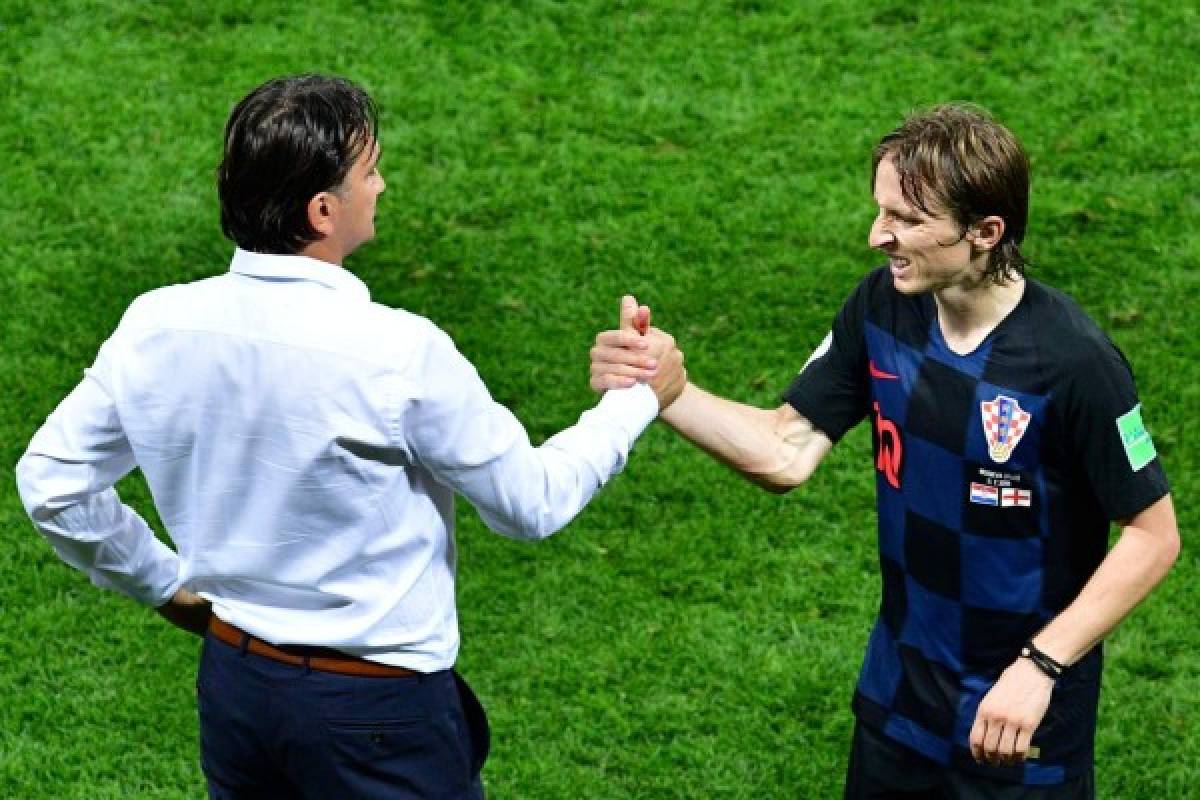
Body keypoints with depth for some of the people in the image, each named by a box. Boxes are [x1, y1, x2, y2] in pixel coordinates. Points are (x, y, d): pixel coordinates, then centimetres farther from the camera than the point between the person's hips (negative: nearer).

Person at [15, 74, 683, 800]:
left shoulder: (156, 328, -9)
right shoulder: (400, 355, -23)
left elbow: (52, 483, 1)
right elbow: (532, 502, -11)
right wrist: (639, 400, 4)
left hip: (231, 684, 5)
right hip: (376, 712, -5)